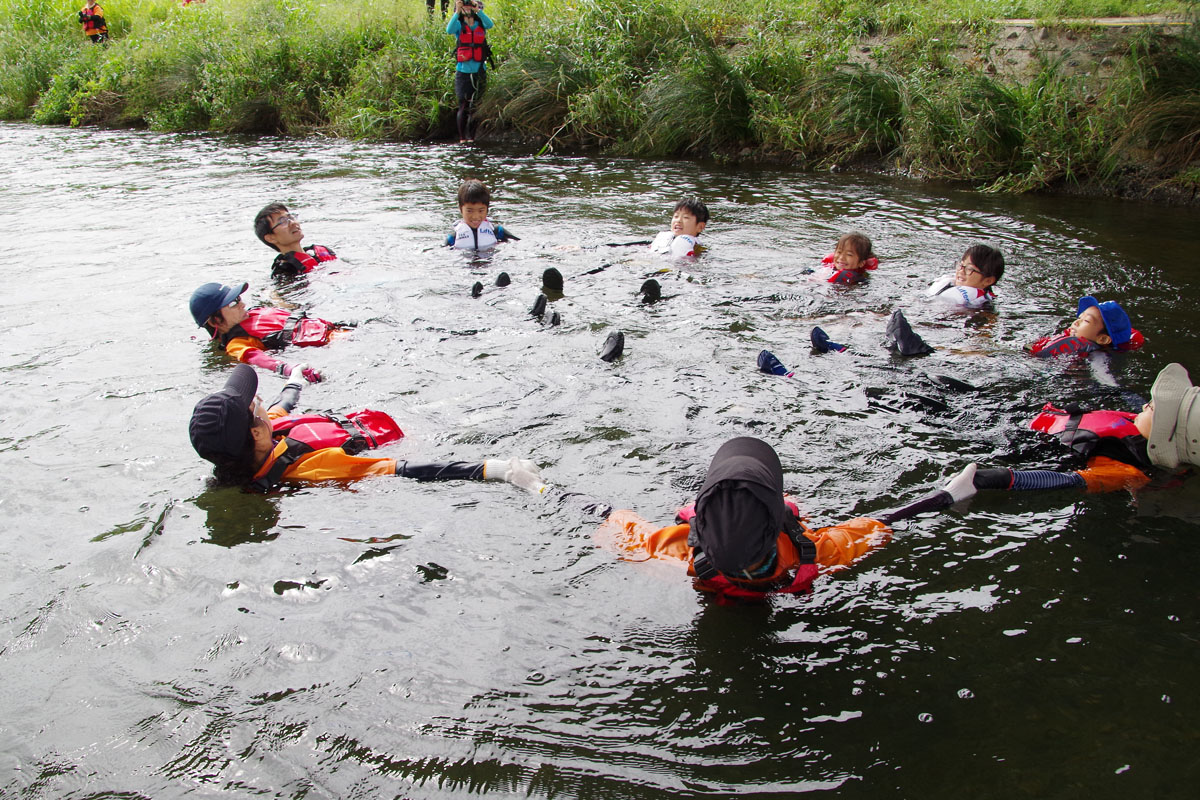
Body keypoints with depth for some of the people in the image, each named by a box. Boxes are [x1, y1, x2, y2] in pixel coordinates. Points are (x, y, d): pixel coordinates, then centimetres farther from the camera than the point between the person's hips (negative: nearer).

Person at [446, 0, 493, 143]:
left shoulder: (480, 24, 6)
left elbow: (490, 24, -15)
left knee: (475, 106, 4)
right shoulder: (459, 25, 3)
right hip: (463, 72, -1)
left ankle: (472, 137, 10)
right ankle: (462, 138, 1)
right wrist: (457, 12, -26)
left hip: (479, 72, 2)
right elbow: (449, 30, -18)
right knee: (463, 106, -3)